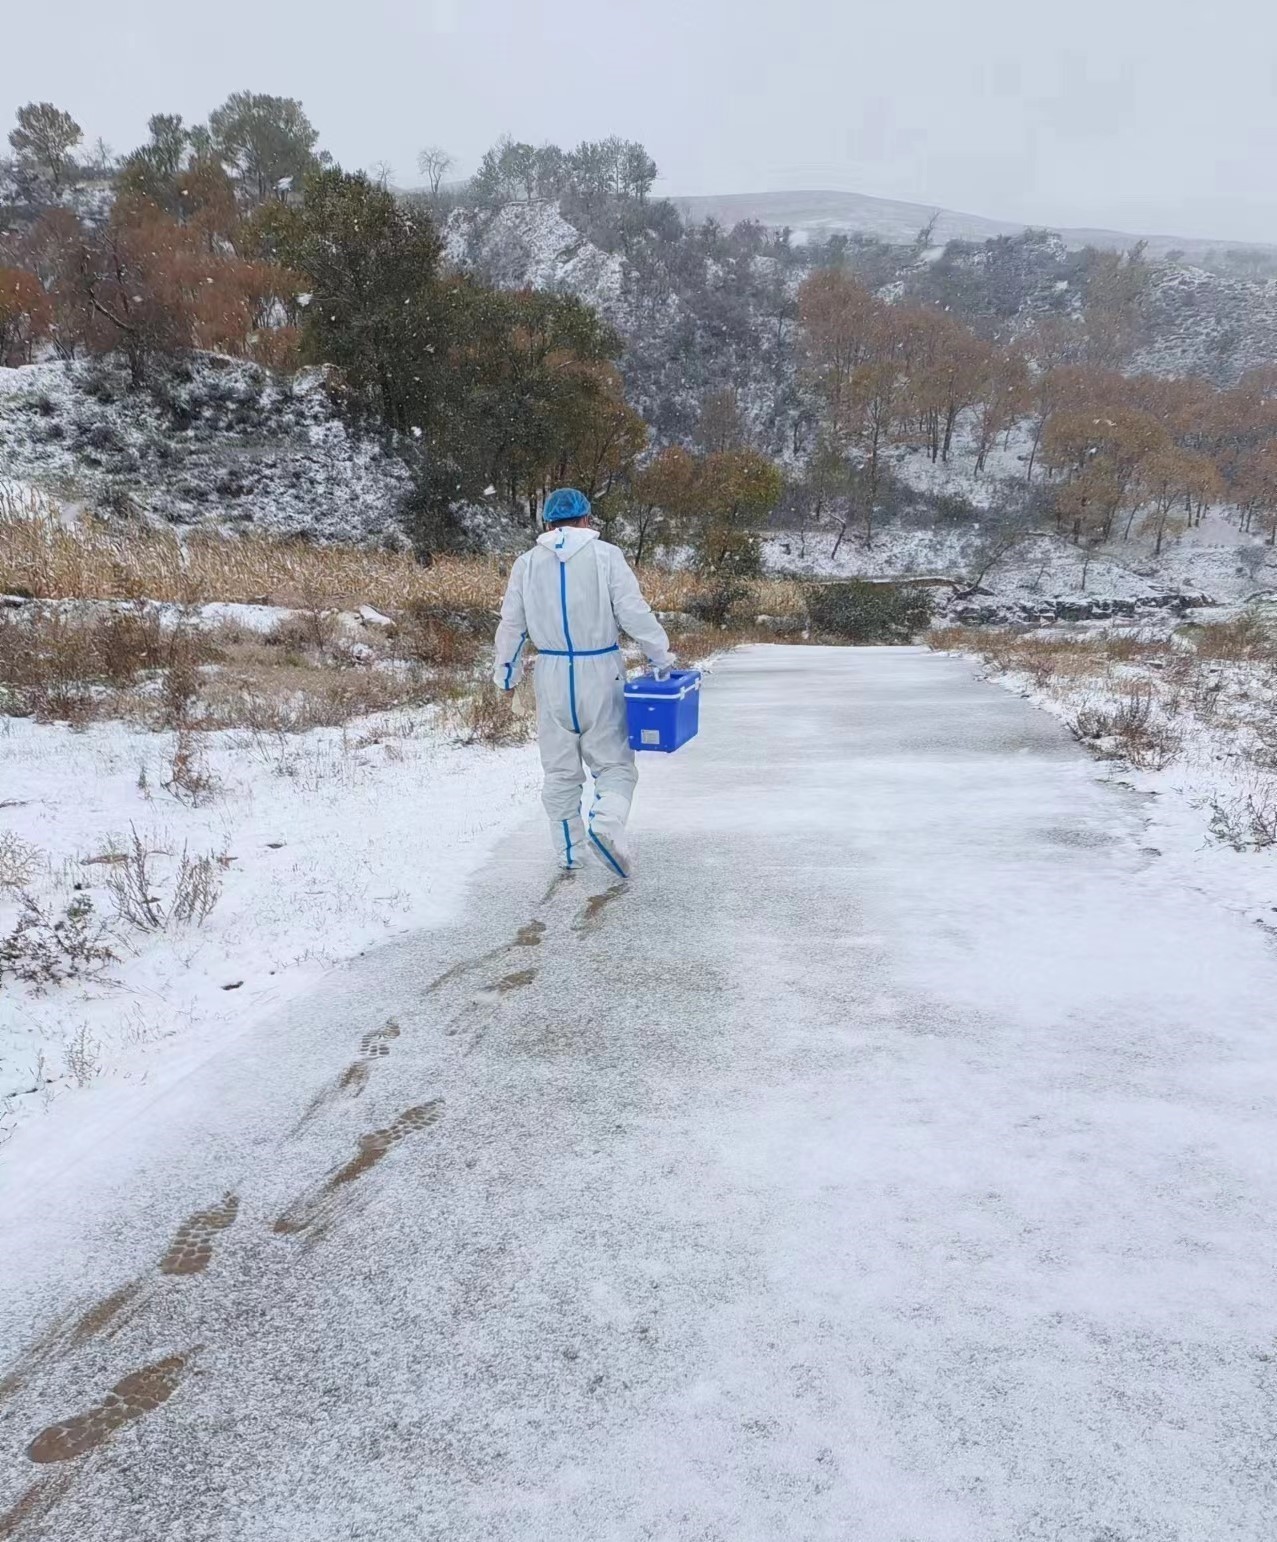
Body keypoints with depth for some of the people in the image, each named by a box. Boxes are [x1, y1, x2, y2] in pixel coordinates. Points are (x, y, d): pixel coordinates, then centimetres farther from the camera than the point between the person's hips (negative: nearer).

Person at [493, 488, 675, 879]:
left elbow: (511, 625, 9)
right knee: (614, 762, 5)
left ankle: (569, 850, 18)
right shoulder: (605, 556, -6)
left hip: (552, 674, 3)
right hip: (600, 672, -3)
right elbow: (634, 613, -9)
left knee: (560, 769, 13)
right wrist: (662, 657, 3)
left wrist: (506, 675, 22)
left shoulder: (527, 563, 4)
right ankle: (606, 823, -20)